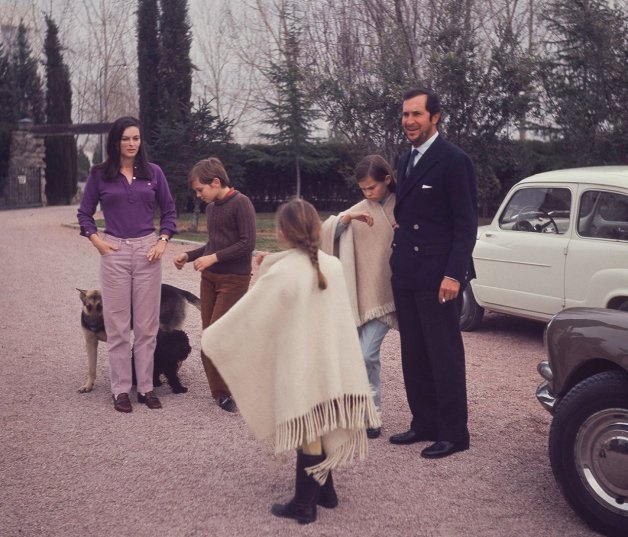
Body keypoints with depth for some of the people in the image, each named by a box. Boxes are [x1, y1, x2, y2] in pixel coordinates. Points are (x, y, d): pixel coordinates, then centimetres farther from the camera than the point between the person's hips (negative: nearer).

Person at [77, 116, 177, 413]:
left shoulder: (153, 172, 5)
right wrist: (96, 240, -3)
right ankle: (121, 389, 10)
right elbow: (84, 213, 10)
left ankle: (146, 387, 13)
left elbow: (169, 210, 11)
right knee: (117, 324, 2)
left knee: (147, 323, 4)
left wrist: (163, 240, -1)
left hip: (148, 250, 1)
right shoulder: (100, 174, 3)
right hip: (114, 252, -1)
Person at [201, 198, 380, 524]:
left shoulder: (282, 272, -16)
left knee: (308, 433, 2)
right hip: (330, 361, 6)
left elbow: (246, 314, -10)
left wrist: (210, 339, 4)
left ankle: (304, 504, 13)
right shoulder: (332, 265, 1)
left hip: (300, 365, -5)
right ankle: (325, 490, 31)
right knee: (323, 429, 18)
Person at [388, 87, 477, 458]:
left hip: (437, 277, -8)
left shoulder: (454, 160, -10)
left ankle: (454, 433, 9)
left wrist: (454, 274, -19)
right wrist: (398, 261, 13)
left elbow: (466, 224, -13)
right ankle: (424, 424, 24)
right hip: (406, 275, 8)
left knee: (445, 356, -1)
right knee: (414, 356, 13)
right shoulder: (406, 160, 14)